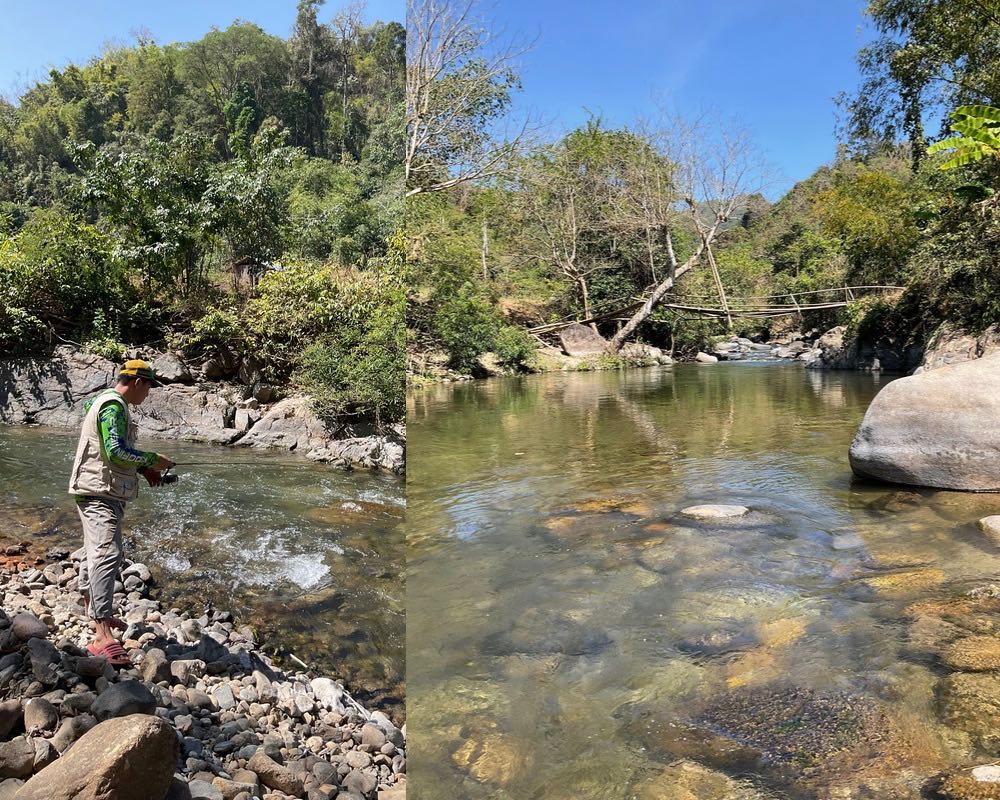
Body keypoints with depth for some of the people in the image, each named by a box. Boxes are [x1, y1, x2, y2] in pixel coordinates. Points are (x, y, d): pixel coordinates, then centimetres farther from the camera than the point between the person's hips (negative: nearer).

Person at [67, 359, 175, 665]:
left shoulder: (111, 403, 17)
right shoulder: (114, 406, -17)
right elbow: (116, 451, -27)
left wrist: (144, 469, 11)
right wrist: (153, 459, -15)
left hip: (103, 493, 12)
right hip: (99, 493, -12)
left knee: (96, 551, 23)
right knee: (107, 554, -19)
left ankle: (92, 608, 41)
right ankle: (103, 636, -24)